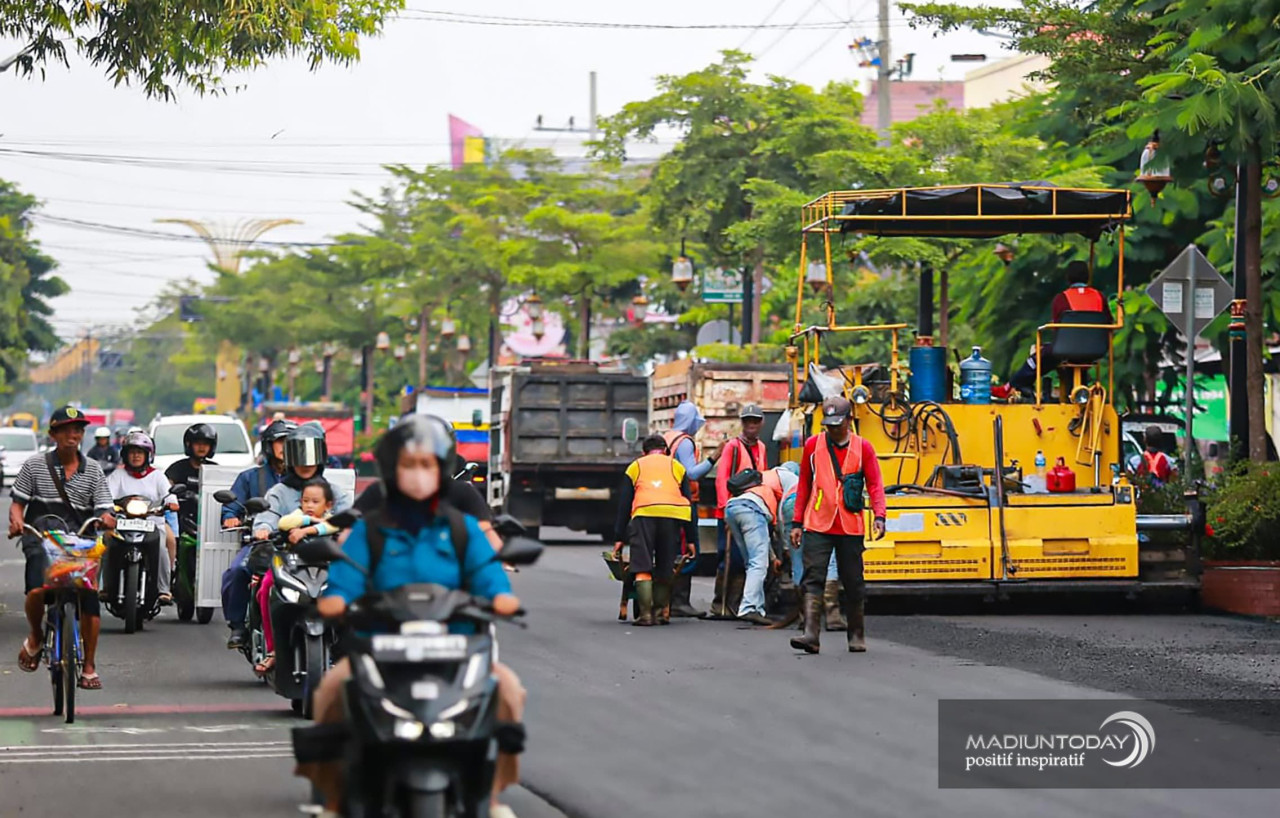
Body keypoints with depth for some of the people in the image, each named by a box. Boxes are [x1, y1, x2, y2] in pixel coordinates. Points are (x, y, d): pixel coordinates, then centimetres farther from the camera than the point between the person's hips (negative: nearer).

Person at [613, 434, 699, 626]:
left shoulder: (635, 467, 25)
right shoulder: (676, 466, 27)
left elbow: (624, 504, 19)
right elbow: (688, 502, 20)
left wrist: (619, 537, 20)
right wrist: (690, 538, 20)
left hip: (644, 514, -1)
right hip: (673, 516, 1)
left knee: (642, 568, -1)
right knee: (665, 569, 11)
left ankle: (645, 614, -9)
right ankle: (660, 613, 11)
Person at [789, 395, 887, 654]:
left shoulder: (862, 448, 3)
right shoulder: (813, 445, 5)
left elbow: (875, 485, 2)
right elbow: (804, 485, 11)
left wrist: (879, 517, -14)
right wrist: (797, 522, 8)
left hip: (851, 528, 0)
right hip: (817, 526, 0)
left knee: (853, 582, 7)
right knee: (813, 579, -12)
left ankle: (857, 635, 21)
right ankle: (810, 634, -19)